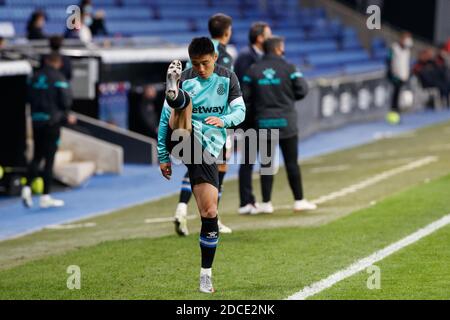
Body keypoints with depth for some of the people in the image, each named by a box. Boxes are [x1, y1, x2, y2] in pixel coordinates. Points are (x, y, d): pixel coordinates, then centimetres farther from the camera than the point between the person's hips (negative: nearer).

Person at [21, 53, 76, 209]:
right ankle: (46, 197, 1)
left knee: (37, 157, 14)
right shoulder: (58, 78, -9)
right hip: (52, 122, -5)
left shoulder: (35, 77, 7)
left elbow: (30, 98, 11)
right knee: (49, 159, -1)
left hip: (36, 121, 5)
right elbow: (66, 101, -13)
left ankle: (27, 187, -3)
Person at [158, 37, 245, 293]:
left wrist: (223, 120, -19)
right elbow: (165, 118, 7)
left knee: (210, 212, -5)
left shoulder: (228, 78, 8)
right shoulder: (184, 79, 3)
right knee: (184, 101, -29)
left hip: (208, 149, 1)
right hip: (182, 137, -1)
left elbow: (240, 111, 4)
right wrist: (163, 155, 5)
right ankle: (173, 90, -68)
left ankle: (206, 273, 6)